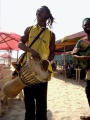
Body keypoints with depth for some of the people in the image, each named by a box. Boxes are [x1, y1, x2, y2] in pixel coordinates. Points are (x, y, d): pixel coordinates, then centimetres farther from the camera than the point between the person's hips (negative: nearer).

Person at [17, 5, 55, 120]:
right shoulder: (29, 29, 9)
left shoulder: (51, 34, 8)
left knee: (41, 98, 4)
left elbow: (52, 52, 8)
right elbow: (20, 44, 2)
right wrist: (31, 50, -19)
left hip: (42, 68, 0)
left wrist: (48, 61, -15)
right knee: (28, 96, 6)